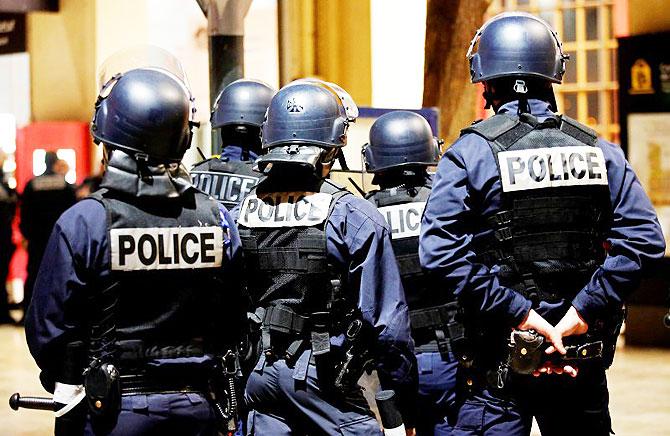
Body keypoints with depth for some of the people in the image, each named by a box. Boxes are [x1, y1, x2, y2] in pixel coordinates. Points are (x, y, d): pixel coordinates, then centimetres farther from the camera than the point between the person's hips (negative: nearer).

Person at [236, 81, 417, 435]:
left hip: (261, 375, 5)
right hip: (323, 376, -5)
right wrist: (406, 405, -3)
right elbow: (386, 320, -12)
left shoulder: (243, 211, 4)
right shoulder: (354, 218, -11)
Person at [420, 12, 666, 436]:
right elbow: (643, 238, -6)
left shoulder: (472, 151, -6)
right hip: (583, 362, 3)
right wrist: (583, 311, -9)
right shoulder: (599, 150, 4)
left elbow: (442, 251, -18)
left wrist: (519, 312, -15)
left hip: (500, 354, -3)